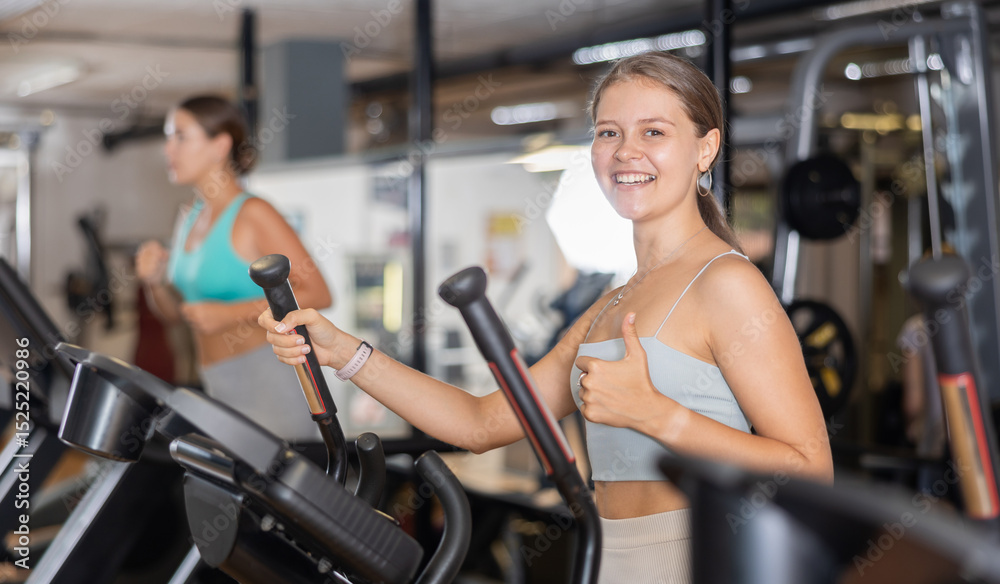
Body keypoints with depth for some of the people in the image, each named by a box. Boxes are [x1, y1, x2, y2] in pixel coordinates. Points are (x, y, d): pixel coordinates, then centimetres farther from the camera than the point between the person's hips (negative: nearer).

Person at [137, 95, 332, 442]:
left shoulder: (252, 215, -10)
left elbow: (318, 294, -16)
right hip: (220, 392, 7)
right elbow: (174, 313, 20)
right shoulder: (190, 221, 13)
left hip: (269, 382, -7)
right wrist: (155, 280, -2)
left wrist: (230, 313, -21)